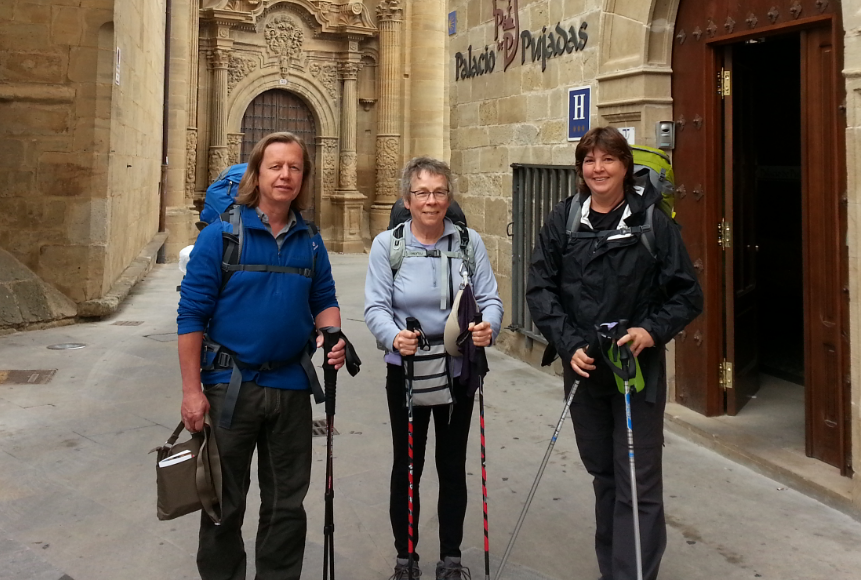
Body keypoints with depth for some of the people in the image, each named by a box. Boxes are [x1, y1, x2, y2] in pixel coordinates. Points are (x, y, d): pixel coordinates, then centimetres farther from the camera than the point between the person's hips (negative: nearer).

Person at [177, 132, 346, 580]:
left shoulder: (310, 242, 4)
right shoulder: (221, 236, -9)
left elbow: (324, 300, 13)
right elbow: (191, 314, -9)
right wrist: (192, 389, -12)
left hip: (291, 385, 4)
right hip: (231, 385, -3)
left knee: (287, 501, 15)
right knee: (224, 501, 12)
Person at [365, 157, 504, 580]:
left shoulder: (470, 242, 0)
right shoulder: (386, 245, -5)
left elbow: (489, 298, -4)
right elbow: (376, 307, -11)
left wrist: (488, 326, -26)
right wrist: (394, 336, -31)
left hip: (459, 370, 2)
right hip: (406, 371, -1)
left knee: (453, 465, 11)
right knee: (407, 465, 8)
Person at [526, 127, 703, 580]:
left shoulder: (652, 221, -6)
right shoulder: (563, 220, 1)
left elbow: (687, 295, -3)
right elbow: (540, 288, -2)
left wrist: (653, 331, -19)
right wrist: (569, 344, -12)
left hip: (640, 369, -3)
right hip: (583, 368, 3)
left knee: (638, 483, -2)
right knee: (603, 474, 17)